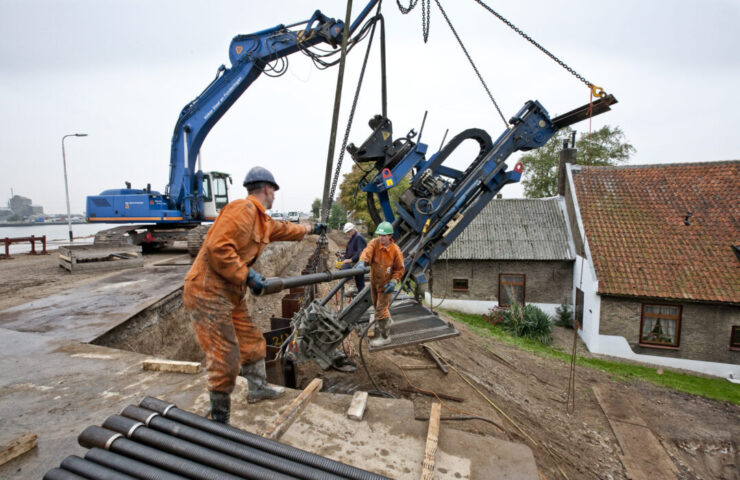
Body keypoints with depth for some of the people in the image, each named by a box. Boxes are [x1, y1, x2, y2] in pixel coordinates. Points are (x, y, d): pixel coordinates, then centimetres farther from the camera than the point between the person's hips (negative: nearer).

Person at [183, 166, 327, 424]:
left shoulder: (261, 219, 15)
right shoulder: (243, 209, -18)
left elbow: (283, 229, 35)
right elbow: (218, 248, -27)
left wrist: (311, 229, 47)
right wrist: (248, 276, -22)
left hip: (231, 294, 11)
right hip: (208, 292, -10)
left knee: (251, 341, 20)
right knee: (225, 358, -5)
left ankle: (257, 388, 41)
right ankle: (219, 420, 13)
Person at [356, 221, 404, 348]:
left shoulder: (395, 250, -19)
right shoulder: (374, 243, -14)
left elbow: (399, 269, -9)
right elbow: (367, 251, -34)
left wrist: (393, 281, -22)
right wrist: (362, 262, -55)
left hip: (385, 283, -5)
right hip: (374, 280, 5)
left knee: (381, 309, -7)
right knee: (377, 305, 24)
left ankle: (385, 336, 9)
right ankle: (388, 321, 52)